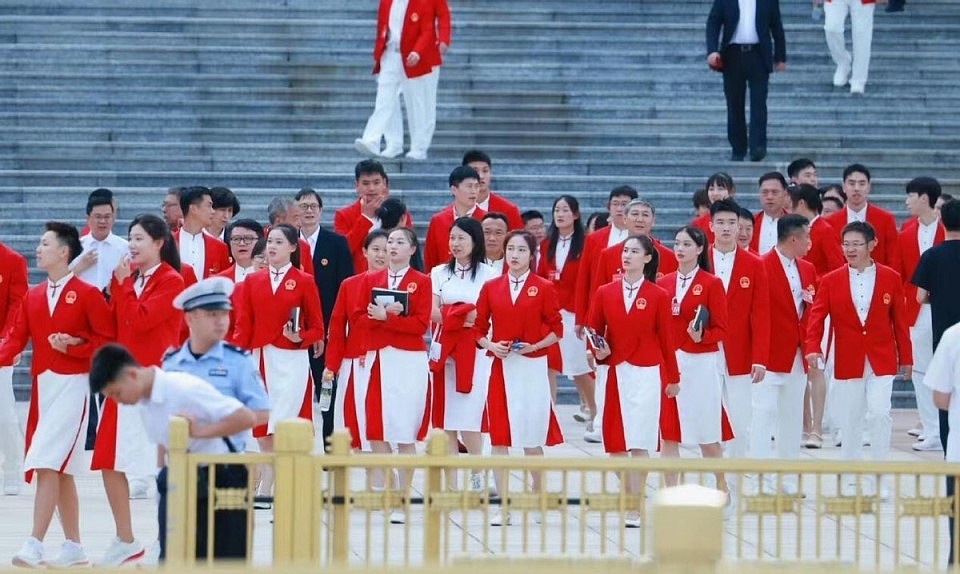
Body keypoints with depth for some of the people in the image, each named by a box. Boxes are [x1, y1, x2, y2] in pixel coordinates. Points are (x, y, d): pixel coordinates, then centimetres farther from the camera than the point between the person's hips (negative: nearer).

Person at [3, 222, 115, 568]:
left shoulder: (87, 294, -6)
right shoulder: (32, 298, 13)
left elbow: (108, 339, -7)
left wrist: (74, 345, -18)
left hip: (72, 384, -7)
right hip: (42, 384, 7)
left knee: (47, 464, -16)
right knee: (60, 470, 10)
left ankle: (34, 546, -20)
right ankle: (74, 548, 16)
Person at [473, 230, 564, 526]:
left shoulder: (543, 288, 0)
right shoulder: (491, 288, 6)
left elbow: (556, 330, 2)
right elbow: (479, 329, 9)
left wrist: (534, 346, -13)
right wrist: (490, 346, -9)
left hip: (533, 368, -2)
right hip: (501, 367, 2)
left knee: (532, 437, 2)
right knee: (499, 437, -1)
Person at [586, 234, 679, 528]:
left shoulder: (658, 296, -1)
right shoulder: (605, 293, 5)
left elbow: (666, 339, 3)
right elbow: (594, 330, 12)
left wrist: (672, 378, 6)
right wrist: (598, 350, -9)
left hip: (647, 374, -3)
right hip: (616, 372, 3)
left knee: (639, 441, -5)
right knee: (615, 441, 2)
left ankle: (634, 509, -5)